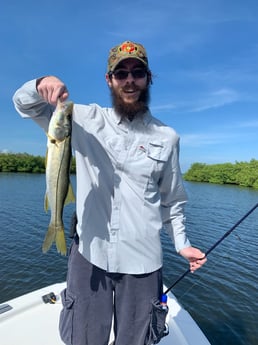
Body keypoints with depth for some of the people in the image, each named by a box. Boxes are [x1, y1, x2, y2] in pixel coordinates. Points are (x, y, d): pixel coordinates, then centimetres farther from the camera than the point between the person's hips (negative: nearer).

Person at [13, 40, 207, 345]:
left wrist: (181, 243, 9)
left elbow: (172, 199, 10)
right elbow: (25, 104, 3)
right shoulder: (86, 120, 1)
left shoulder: (167, 137, 3)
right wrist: (41, 84, -18)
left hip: (142, 261, 1)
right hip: (88, 254, 0)